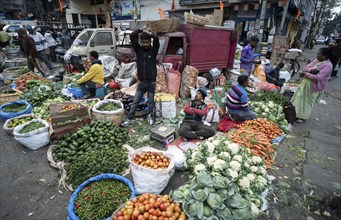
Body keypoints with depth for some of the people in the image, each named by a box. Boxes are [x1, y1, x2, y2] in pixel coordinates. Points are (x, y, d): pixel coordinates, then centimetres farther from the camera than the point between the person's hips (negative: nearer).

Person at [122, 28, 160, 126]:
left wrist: (147, 32, -12)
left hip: (152, 81, -1)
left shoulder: (153, 50, -5)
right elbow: (132, 36, -9)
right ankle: (130, 118, 19)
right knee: (135, 101, 7)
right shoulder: (138, 49, 0)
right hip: (141, 81, 1)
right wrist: (141, 30, -4)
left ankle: (149, 116, 33)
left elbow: (156, 39, -22)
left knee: (151, 101, 13)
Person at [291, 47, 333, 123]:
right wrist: (311, 70, -22)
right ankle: (296, 113, 31)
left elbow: (318, 77, -27)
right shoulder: (317, 61, 3)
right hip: (306, 82, 7)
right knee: (300, 98, 15)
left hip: (314, 86, -7)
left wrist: (305, 73, -19)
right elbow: (306, 68, -1)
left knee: (308, 101, 6)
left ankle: (303, 117, 21)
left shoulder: (328, 65, -20)